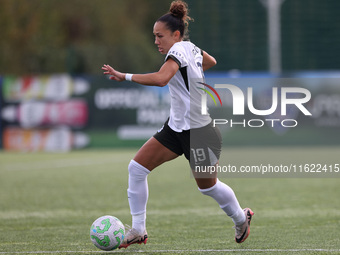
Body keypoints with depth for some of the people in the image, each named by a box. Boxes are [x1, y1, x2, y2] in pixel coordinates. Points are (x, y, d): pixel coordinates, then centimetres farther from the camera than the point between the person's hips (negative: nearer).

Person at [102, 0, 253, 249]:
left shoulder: (178, 51, -22)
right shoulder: (191, 48, 4)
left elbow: (160, 79, -42)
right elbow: (211, 62, 26)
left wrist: (124, 76, -39)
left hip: (198, 131, -9)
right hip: (176, 126, 9)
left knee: (208, 186, 11)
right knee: (137, 167, -4)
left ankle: (241, 218, 39)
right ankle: (138, 230, 1)